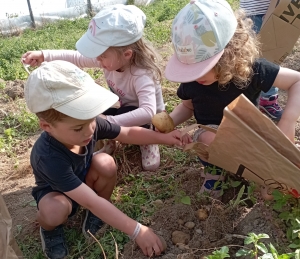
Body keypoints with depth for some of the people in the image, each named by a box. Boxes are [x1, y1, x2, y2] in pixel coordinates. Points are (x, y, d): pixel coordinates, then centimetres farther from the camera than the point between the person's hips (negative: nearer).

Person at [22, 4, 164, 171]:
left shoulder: (142, 76, -39)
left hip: (149, 122, -5)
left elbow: (148, 112, -53)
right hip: (123, 109, 6)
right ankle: (110, 142, 8)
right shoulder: (111, 59, -19)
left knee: (125, 113, -38)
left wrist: (109, 122, -59)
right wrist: (44, 56, -19)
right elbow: (77, 58, -8)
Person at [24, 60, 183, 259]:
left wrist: (163, 137, -25)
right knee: (56, 211, -37)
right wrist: (137, 231, -43)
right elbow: (91, 202, -44)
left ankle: (97, 213, 0)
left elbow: (129, 133, -12)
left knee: (106, 162, -27)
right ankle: (50, 228, 2)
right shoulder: (49, 157, -42)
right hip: (55, 191, -4)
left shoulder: (88, 123, -28)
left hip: (84, 180, 4)